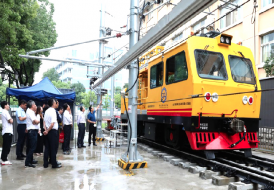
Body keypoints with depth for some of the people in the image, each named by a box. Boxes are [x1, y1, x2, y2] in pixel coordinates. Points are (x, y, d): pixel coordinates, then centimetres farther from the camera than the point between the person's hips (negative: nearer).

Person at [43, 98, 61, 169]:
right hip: (53, 131, -8)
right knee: (53, 148, 1)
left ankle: (46, 164, 19)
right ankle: (54, 164, 10)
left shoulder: (47, 111, 9)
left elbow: (44, 121, 10)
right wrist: (48, 131, -11)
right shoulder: (53, 111, -16)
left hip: (47, 132, 8)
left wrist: (46, 130, 2)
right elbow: (52, 123, -22)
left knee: (47, 148, 12)